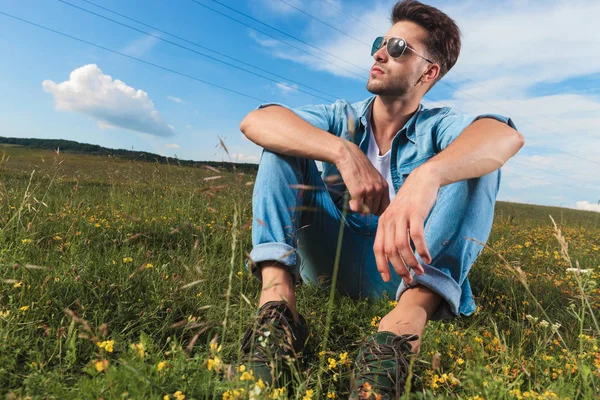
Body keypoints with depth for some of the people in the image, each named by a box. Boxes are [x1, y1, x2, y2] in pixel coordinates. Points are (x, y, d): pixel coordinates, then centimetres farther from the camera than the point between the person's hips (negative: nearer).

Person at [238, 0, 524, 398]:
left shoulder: (439, 126, 1)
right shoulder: (343, 118, 5)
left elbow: (507, 135, -25)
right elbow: (255, 121, -15)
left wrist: (426, 175, -47)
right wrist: (344, 151, -30)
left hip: (404, 270, 0)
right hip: (335, 261, 1)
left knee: (476, 161, -18)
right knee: (286, 139, -10)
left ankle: (408, 319, -39)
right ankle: (277, 295, -31)